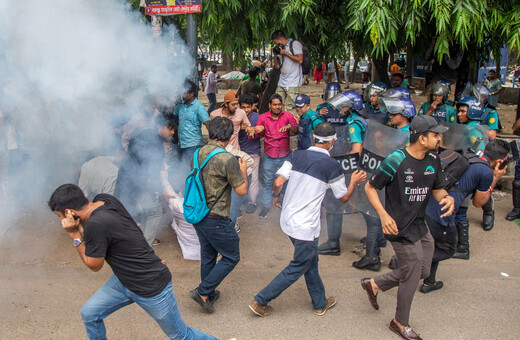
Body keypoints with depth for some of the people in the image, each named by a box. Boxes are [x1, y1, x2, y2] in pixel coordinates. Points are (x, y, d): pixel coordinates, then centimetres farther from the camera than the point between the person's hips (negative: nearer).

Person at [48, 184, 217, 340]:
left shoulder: (95, 225, -31)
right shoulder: (105, 199, -7)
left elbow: (94, 265, -14)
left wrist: (74, 234, -13)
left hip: (151, 287, -9)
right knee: (89, 314, 11)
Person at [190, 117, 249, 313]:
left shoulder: (198, 154, 1)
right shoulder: (227, 159, -21)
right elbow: (241, 190, -16)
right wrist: (243, 171, 3)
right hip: (216, 219, -8)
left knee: (208, 255, 22)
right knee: (231, 258, 8)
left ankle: (209, 294, 35)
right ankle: (203, 291, 5)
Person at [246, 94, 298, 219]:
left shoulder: (288, 116, -3)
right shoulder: (263, 117, -1)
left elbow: (297, 130, -15)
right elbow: (257, 134, -2)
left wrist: (289, 126, -36)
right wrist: (254, 131, -26)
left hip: (285, 155, 0)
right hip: (269, 156, 0)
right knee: (267, 182, 3)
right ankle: (266, 206, 16)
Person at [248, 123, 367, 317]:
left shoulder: (297, 156, 1)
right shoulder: (332, 166, -10)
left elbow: (278, 183, -7)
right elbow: (344, 197, 1)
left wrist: (275, 196, 14)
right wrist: (354, 182, 19)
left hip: (287, 219, 7)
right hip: (306, 226, -7)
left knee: (310, 261, 22)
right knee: (298, 268, 9)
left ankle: (320, 303, 36)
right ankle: (260, 301, 10)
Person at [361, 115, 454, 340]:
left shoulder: (433, 160, 2)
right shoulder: (396, 161, -19)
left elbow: (437, 188, 13)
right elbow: (370, 187, -12)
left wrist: (446, 197, -12)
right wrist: (384, 215, -23)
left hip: (419, 225, 8)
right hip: (400, 227, -8)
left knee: (423, 271, 16)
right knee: (413, 275, 2)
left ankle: (375, 284, 33)